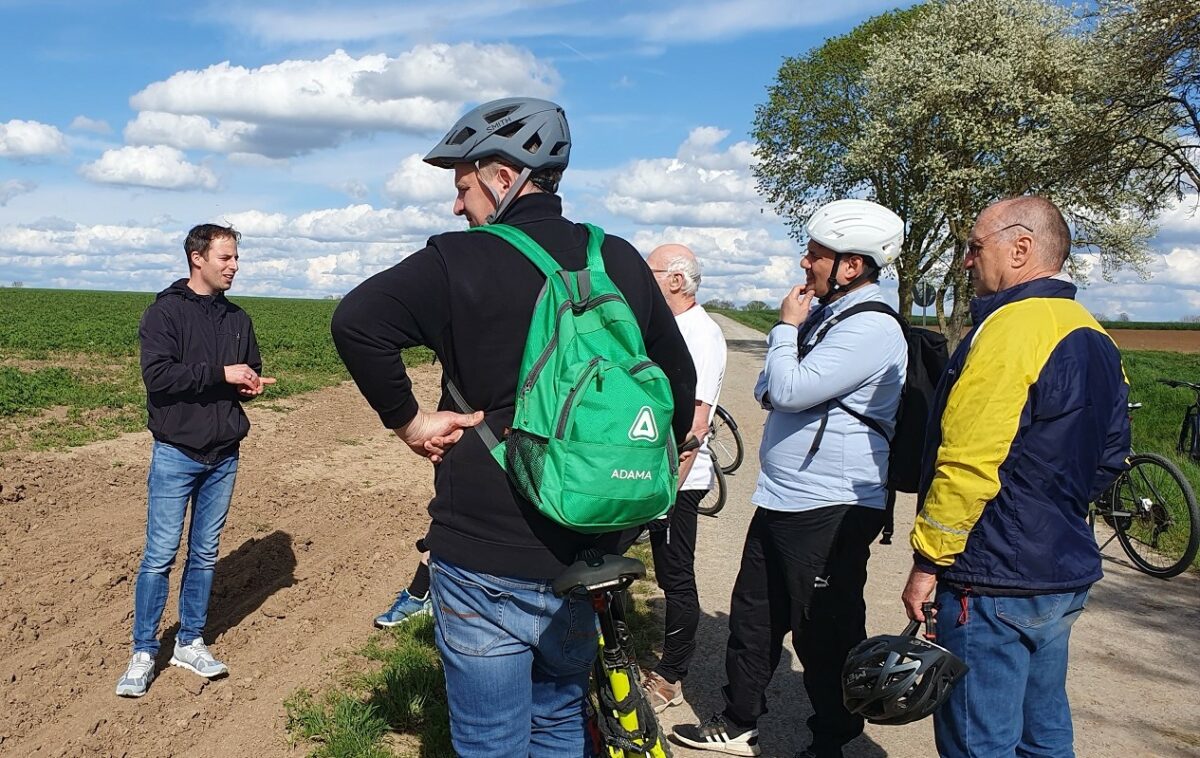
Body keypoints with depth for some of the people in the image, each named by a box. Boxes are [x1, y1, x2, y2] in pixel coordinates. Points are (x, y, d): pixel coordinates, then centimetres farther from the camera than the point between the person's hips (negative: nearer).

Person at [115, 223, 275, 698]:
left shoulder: (237, 319, 11)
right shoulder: (165, 312, -7)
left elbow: (250, 373, 19)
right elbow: (157, 374, -19)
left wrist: (252, 384, -4)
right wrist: (220, 374, -19)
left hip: (224, 455, 5)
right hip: (176, 453, -5)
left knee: (205, 554, 12)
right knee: (159, 556, -1)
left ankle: (190, 643, 24)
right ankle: (143, 652, 13)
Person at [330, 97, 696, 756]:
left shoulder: (460, 262, -11)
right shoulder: (620, 261, 4)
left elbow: (357, 322, -24)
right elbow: (678, 378, 10)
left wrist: (408, 420, -11)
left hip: (485, 563, -5)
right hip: (586, 555, 5)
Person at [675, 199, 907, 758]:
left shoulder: (871, 329, -18)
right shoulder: (823, 313, 12)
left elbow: (791, 391, -25)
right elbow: (769, 391, 20)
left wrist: (786, 327, -10)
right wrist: (778, 388, -3)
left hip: (831, 512, -9)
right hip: (781, 501, 10)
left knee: (824, 634, 6)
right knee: (752, 616, 18)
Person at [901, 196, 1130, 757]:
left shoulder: (1010, 327, -19)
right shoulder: (1094, 338, 11)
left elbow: (967, 463, -23)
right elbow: (1110, 458, 19)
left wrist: (928, 561, -14)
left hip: (995, 584, -10)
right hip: (1067, 575, 10)